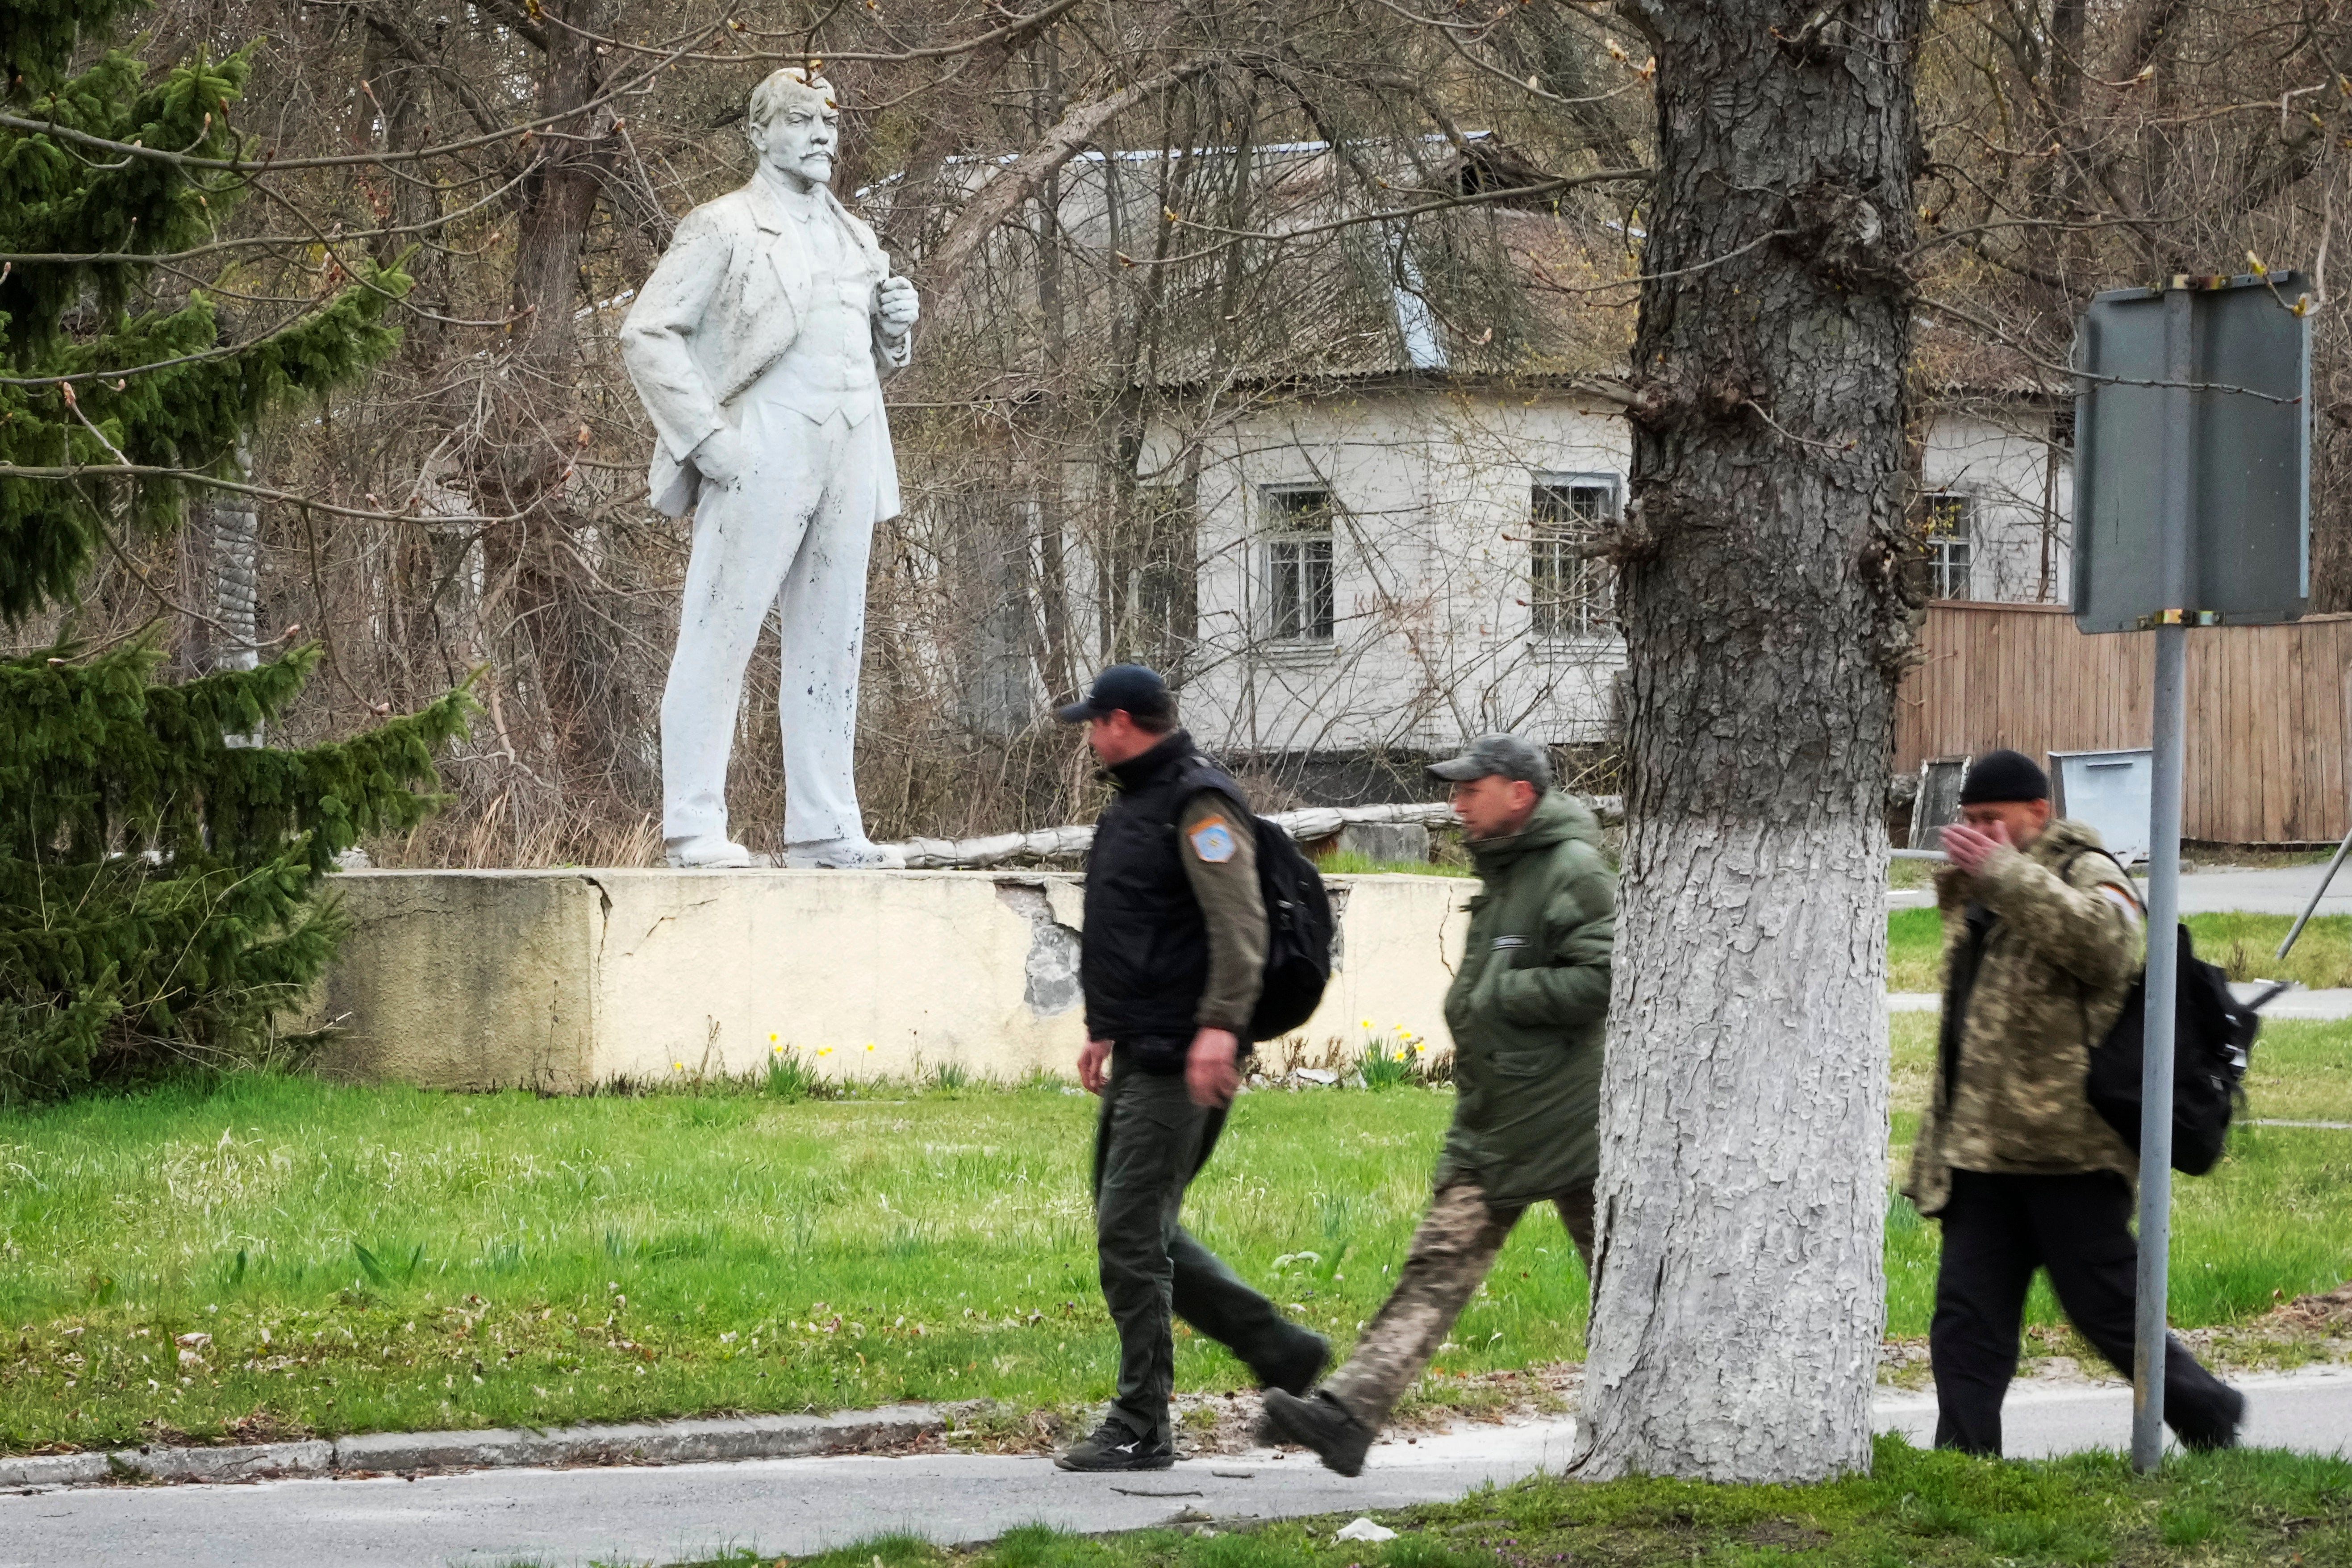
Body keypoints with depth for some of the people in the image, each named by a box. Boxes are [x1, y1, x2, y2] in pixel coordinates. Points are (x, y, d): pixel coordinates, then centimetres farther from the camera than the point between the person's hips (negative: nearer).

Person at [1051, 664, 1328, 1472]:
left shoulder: (1200, 804, -13)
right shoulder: (1136, 804, 19)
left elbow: (1240, 923, -24)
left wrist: (1221, 1024, -33)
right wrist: (1105, 1030, 29)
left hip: (1180, 1063, -11)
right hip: (1141, 1057, 11)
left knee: (1131, 1232, -10)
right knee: (1137, 1231, 13)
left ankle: (1140, 1428, -6)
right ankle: (1278, 1349, 19)